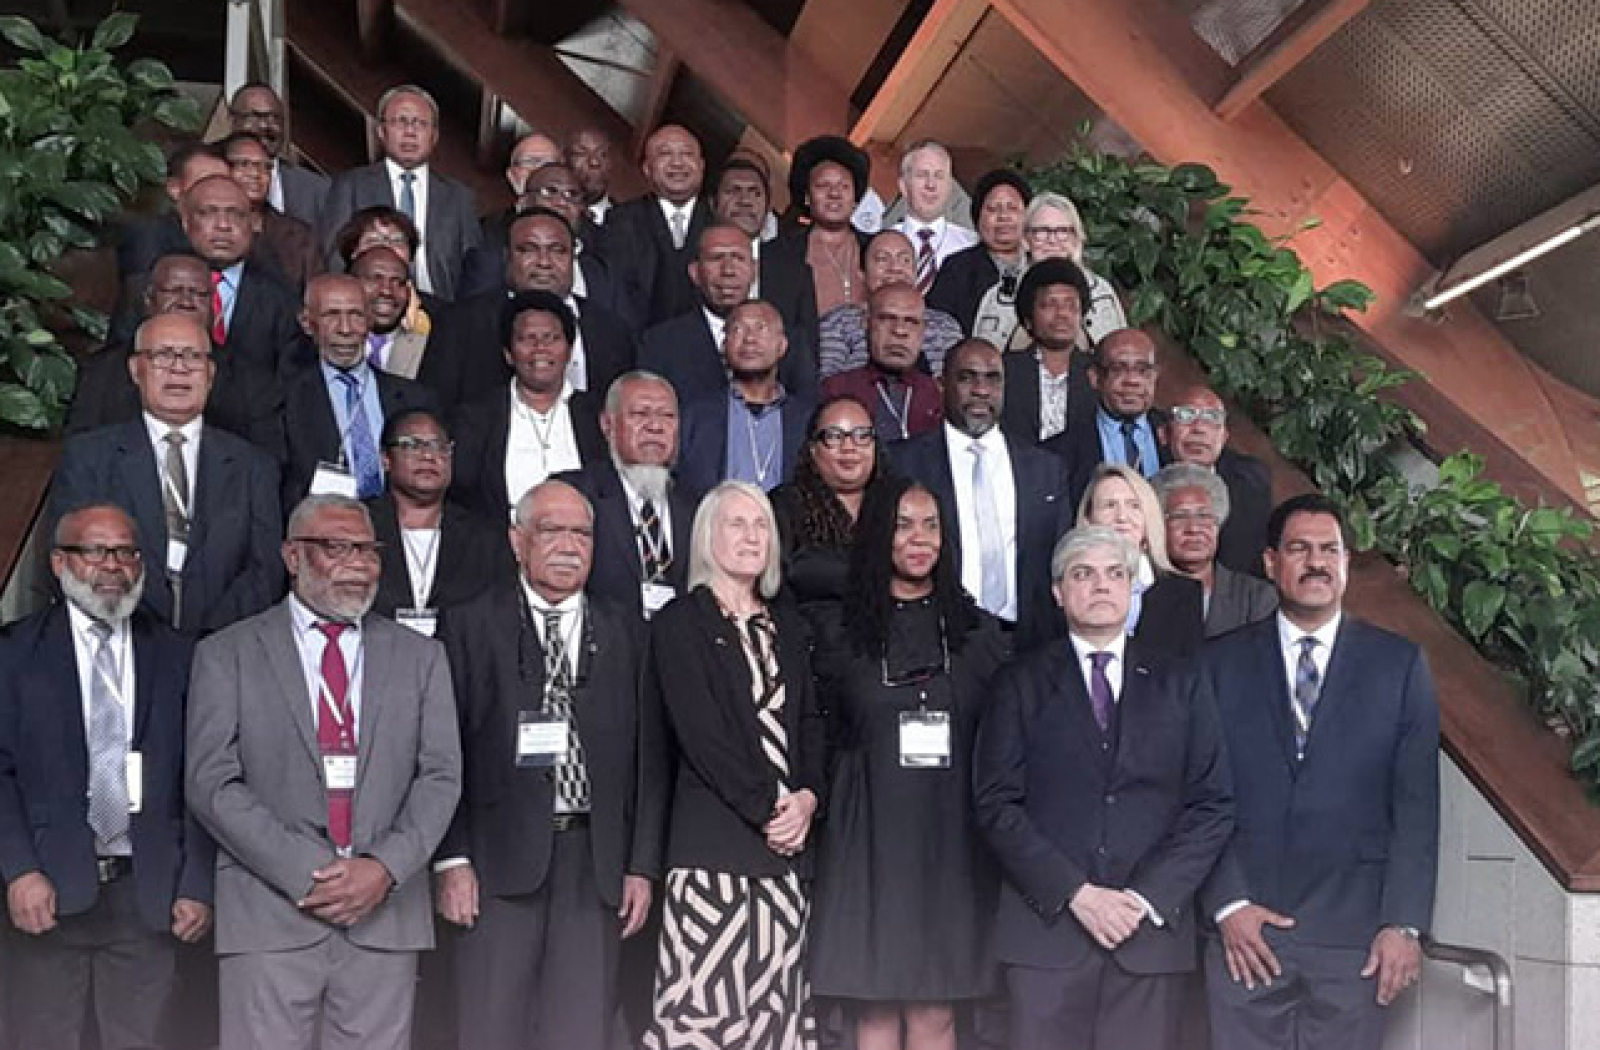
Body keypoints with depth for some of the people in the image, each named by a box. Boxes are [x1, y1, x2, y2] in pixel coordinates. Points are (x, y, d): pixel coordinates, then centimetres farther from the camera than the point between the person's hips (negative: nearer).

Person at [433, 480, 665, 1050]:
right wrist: (452, 858, -7)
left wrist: (643, 866, 3)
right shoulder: (468, 625, 4)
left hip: (596, 862, 2)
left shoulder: (625, 634, 10)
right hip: (502, 855, -2)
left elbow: (649, 757, 8)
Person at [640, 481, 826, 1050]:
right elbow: (699, 730, -8)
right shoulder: (678, 623, 1)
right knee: (705, 1003, -8)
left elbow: (810, 720, 15)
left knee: (777, 1004, 2)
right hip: (713, 842, -5)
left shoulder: (787, 624, 18)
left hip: (786, 840, 5)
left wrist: (807, 798, -3)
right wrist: (766, 808, -10)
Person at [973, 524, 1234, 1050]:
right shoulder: (1021, 684, 7)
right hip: (1046, 925, -1)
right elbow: (996, 804, -1)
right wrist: (1075, 893, -10)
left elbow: (1213, 805, 5)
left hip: (1153, 929, 1)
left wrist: (1147, 898, -7)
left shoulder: (1181, 684, 11)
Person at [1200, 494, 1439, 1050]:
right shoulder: (1222, 662, 6)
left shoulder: (1400, 664, 6)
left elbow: (1417, 804, 3)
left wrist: (1404, 923, -4)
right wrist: (1226, 903, -6)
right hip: (1243, 933, 0)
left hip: (1355, 939, 0)